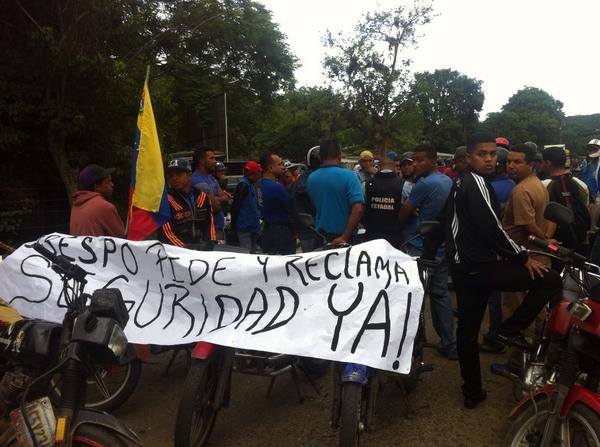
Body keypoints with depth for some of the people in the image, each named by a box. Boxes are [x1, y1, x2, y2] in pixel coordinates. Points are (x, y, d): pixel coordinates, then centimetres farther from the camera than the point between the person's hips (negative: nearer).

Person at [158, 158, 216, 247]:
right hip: (177, 250, -4)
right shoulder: (166, 200, -2)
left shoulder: (203, 198, 12)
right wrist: (186, 249, -18)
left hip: (203, 248, 5)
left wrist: (212, 245, 0)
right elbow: (166, 233, -8)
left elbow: (210, 224, 16)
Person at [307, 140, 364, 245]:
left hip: (321, 236, 4)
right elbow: (358, 209, -22)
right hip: (344, 235, -4)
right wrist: (345, 237, -20)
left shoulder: (311, 178, -1)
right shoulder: (348, 176, -15)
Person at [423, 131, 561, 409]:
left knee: (468, 328, 14)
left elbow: (442, 224, 22)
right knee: (551, 281, -10)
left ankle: (472, 392, 24)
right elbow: (490, 227, -22)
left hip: (463, 267, 10)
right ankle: (511, 328, -3)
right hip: (482, 267, -10)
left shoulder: (459, 184, 17)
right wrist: (523, 257, -15)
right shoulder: (477, 182, -12)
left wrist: (428, 255, 28)